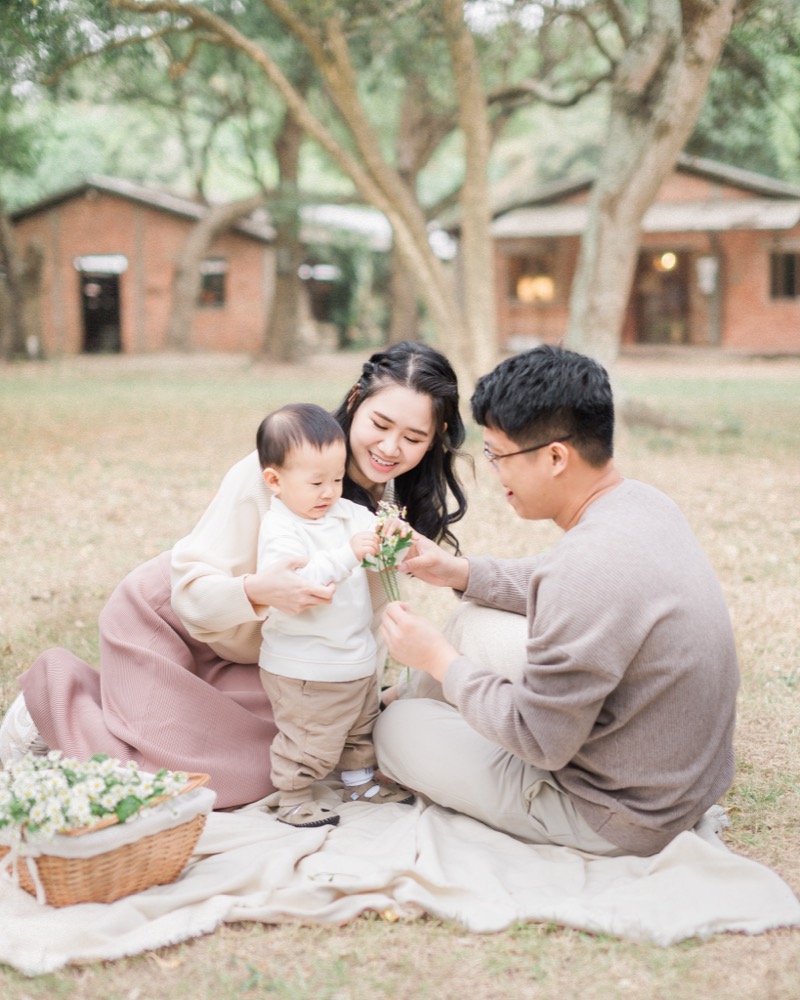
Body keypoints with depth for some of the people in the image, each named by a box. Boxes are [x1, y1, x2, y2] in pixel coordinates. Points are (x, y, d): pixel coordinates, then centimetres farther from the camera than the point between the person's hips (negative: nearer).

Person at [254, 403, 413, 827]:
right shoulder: (280, 531, -23)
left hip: (357, 658, 9)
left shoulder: (346, 513, 1)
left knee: (361, 727, 26)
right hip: (305, 670, -9)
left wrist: (391, 531, -15)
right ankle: (292, 799, 23)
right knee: (310, 740, 3)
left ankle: (361, 781, 45)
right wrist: (347, 554, -41)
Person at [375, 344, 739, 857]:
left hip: (618, 821, -9)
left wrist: (438, 657, -13)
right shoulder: (642, 502, -4)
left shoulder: (589, 566, -34)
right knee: (476, 621, 17)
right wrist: (462, 572, 8)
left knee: (397, 727, 4)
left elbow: (540, 742, -25)